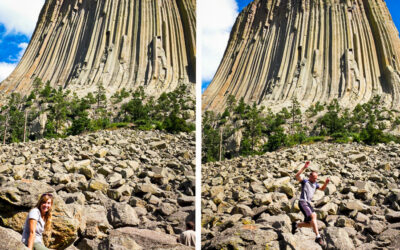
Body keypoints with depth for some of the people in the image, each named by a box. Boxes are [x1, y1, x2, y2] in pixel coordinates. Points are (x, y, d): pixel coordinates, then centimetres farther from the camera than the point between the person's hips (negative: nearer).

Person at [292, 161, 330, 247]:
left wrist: (326, 183, 13)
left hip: (308, 204, 8)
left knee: (310, 224, 8)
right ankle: (318, 237, -34)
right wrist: (304, 168, -23)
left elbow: (322, 189, 33)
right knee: (313, 216, -28)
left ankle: (295, 225, 30)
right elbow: (297, 176, -18)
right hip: (303, 202, -8)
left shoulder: (315, 184, 19)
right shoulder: (305, 182, -1)